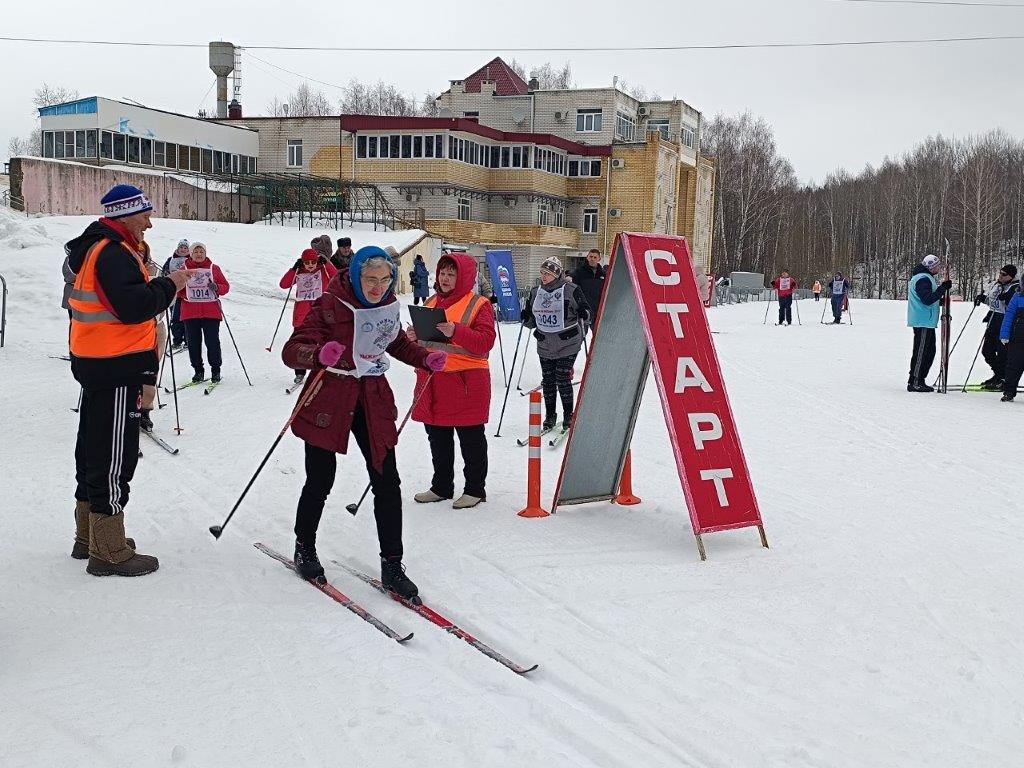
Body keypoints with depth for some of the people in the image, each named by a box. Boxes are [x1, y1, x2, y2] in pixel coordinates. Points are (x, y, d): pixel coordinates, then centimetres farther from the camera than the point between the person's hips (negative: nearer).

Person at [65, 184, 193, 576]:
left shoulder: (96, 248, 16)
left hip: (95, 363, 11)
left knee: (94, 448, 17)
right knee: (115, 455, -5)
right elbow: (133, 306, -26)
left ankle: (89, 537, 30)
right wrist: (169, 284, -14)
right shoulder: (113, 253, -16)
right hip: (116, 368, -11)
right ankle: (109, 552, 1)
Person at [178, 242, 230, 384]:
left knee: (212, 342, -3)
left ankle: (216, 370, 8)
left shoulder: (214, 268, 8)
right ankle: (198, 371, 14)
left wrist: (216, 288, -12)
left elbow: (225, 286, 8)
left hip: (211, 312, -1)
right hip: (190, 313, 1)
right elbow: (178, 290, 11)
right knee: (193, 343, 3)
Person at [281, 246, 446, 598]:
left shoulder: (388, 306, 1)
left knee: (387, 482, 1)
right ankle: (304, 548, 33)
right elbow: (291, 351, -21)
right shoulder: (330, 306, -17)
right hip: (329, 400, -4)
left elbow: (398, 343, 19)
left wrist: (426, 358, 0)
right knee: (320, 482, 7)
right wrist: (319, 354, -44)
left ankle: (392, 565, 11)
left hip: (373, 401, 5)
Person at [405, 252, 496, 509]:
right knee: (437, 438, 15)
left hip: (466, 380, -7)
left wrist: (456, 331, -29)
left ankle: (475, 489, 14)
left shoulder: (478, 304, -6)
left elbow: (485, 341, -17)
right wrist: (414, 336, -1)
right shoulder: (431, 302, 14)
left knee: (471, 439, 3)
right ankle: (442, 486, 28)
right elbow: (423, 339, 22)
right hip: (431, 379, 7)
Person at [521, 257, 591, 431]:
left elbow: (585, 311, 1)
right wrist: (526, 318, -4)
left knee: (563, 378, -6)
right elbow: (532, 319, 17)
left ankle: (568, 415, 11)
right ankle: (550, 415, 20)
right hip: (545, 345, 5)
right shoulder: (536, 292, 8)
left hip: (568, 344, -5)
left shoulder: (571, 290, -7)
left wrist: (583, 316, -21)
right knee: (548, 380, 6)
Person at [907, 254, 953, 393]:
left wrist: (940, 300, 13)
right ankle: (914, 383, -6)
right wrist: (943, 288, -22)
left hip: (927, 321, 11)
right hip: (923, 322, -11)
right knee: (921, 352, -8)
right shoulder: (923, 279, -15)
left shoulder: (926, 277, 19)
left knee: (929, 351, 14)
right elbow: (928, 299, -23)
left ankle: (919, 381, 19)